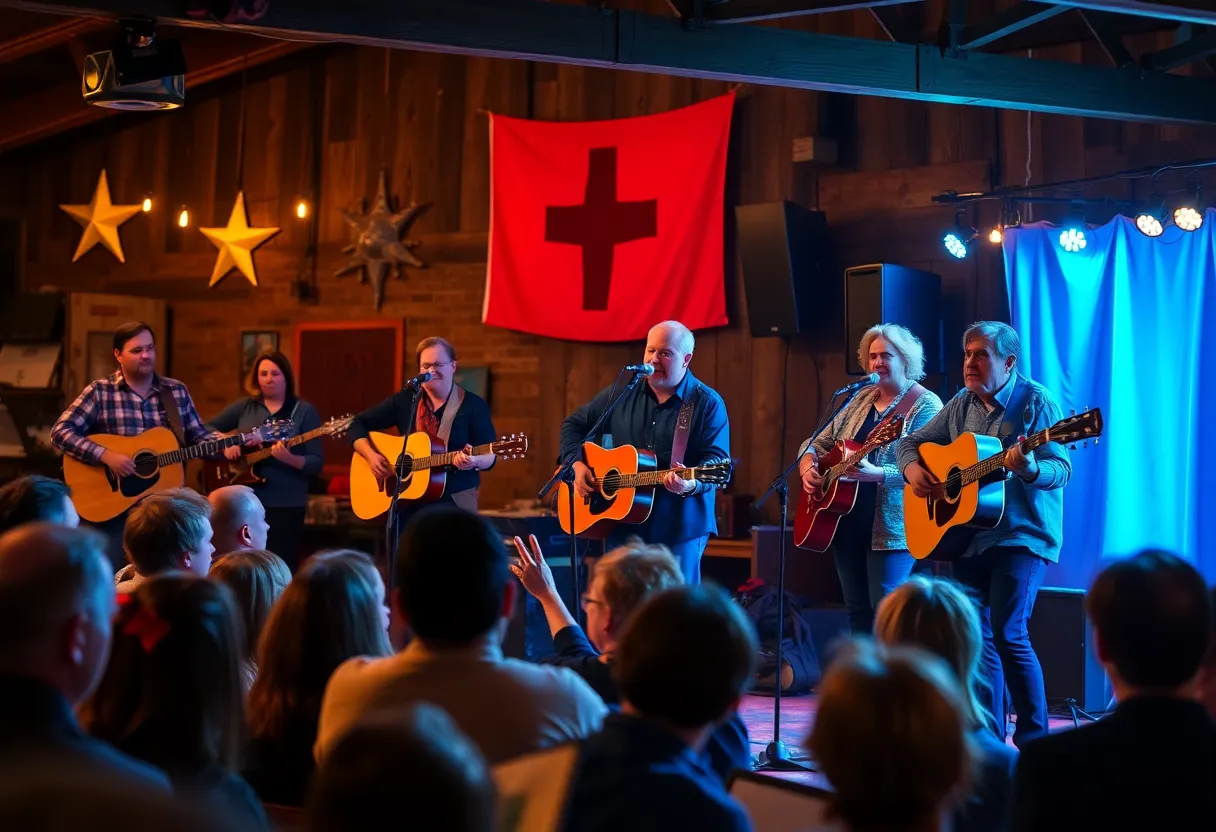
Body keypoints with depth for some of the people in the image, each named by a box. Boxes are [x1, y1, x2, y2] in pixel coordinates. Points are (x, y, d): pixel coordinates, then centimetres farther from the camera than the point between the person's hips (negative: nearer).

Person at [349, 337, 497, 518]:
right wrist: (371, 455, -7)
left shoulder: (474, 405, 0)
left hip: (455, 500, -2)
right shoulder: (404, 400, 7)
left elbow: (490, 457, -5)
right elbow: (358, 425, 10)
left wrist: (474, 461, -27)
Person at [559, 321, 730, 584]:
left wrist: (692, 483, -32)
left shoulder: (707, 403, -4)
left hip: (680, 530, -3)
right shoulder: (621, 394, 6)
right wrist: (576, 463, -3)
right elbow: (574, 424, 15)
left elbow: (718, 459, -12)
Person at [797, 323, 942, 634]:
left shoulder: (925, 406, -8)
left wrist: (876, 474, -34)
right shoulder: (862, 399, 12)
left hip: (890, 528, -7)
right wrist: (808, 467, -6)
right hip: (846, 520, 7)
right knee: (856, 609, 11)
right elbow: (818, 443, 16)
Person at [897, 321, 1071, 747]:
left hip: (1022, 536, -6)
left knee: (1008, 634, -15)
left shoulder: (1035, 402, -7)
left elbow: (1062, 469, -13)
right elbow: (911, 442, 18)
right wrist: (912, 468, -4)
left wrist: (1031, 469, -35)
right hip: (968, 536, 6)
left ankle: (1034, 740, -4)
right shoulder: (960, 406, 10)